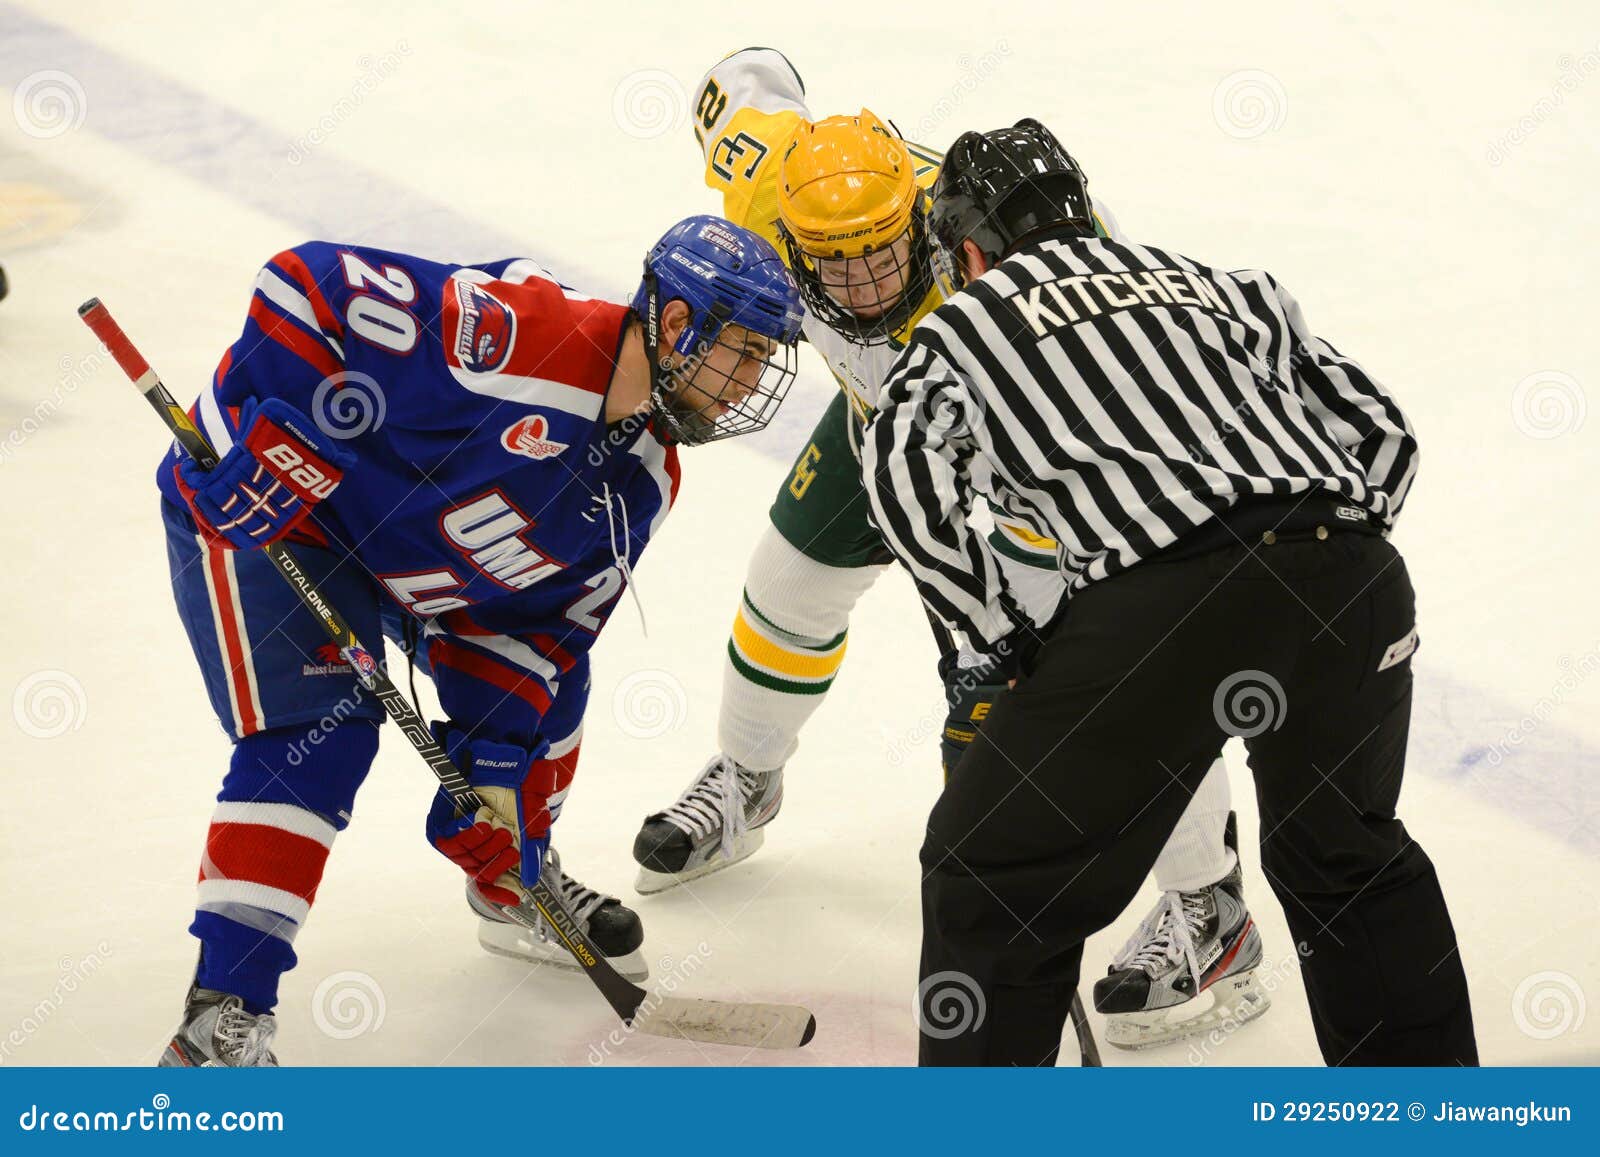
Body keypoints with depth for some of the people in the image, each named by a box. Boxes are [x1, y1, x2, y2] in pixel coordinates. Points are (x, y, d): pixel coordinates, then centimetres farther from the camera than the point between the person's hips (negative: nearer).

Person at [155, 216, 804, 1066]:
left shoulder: (642, 477, -4)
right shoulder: (511, 330, -33)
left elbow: (535, 616, 0)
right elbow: (313, 285, -32)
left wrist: (493, 755, -9)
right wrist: (273, 443, -33)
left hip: (400, 553, 9)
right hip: (250, 505, -8)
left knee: (546, 663, 11)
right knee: (317, 734, -20)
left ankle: (516, 884, 36)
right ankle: (222, 1013, -18)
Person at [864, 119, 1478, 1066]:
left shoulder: (964, 326, 18)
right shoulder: (1217, 284, 29)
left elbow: (909, 484, 0)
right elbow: (1383, 431, 23)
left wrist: (1006, 637, 9)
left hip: (1166, 599, -5)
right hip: (1351, 581, 5)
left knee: (994, 881, 11)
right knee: (1351, 856, 28)